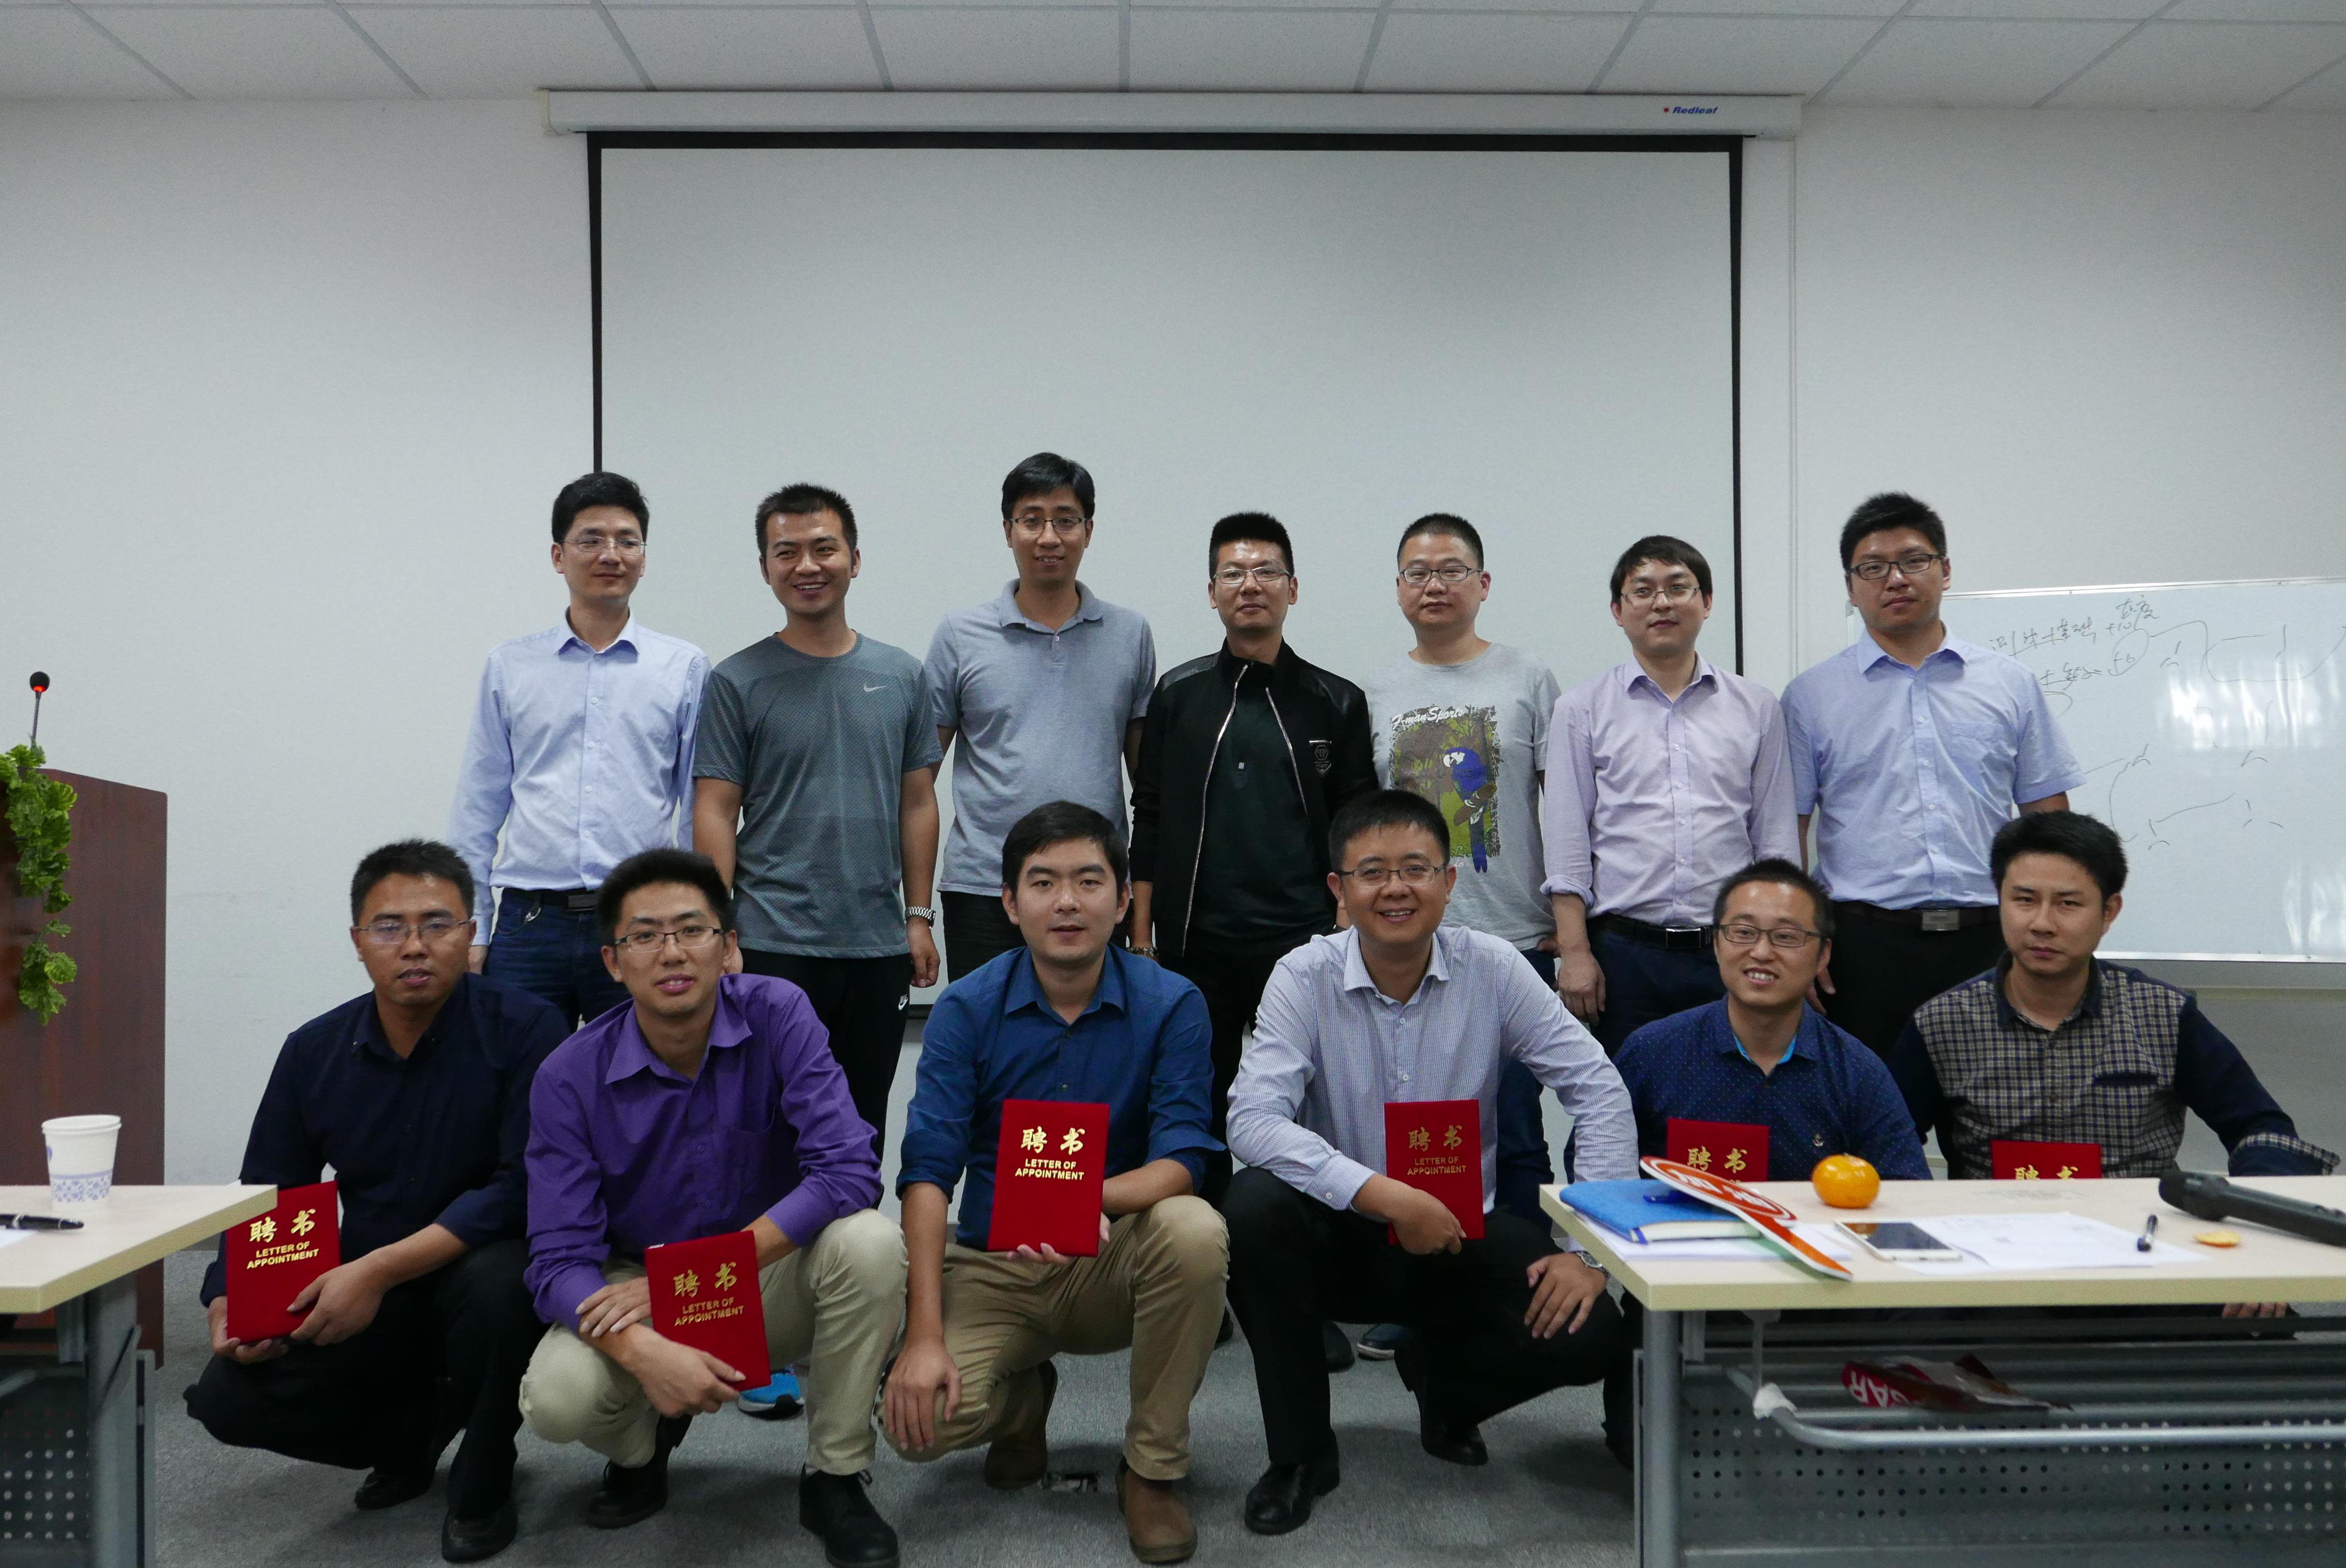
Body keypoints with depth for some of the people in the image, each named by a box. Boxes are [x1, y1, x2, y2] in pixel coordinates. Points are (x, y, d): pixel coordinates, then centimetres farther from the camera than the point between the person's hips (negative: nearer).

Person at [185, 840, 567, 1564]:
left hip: (485, 1270, -4)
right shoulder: (314, 1052, 0)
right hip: (364, 1296, 5)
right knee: (228, 1396, -15)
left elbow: (527, 1189, -24)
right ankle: (412, 1429, 15)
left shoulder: (523, 1030, -17)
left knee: (497, 1277, -37)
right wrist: (229, 1305, -13)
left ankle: (483, 1479, -7)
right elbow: (263, 1201, 6)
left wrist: (379, 1270, -28)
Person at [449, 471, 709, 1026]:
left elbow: (701, 812, 6)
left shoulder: (685, 668, 5)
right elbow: (477, 809, 10)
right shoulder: (509, 666, 9)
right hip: (529, 924, 1)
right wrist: (469, 930, 5)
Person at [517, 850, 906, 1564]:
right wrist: (643, 1351, -39)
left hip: (768, 1286, 0)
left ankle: (834, 1477, -8)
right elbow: (560, 1258, -19)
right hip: (636, 1295, 0)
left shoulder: (777, 1015, -17)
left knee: (870, 1244, -30)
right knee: (558, 1396, -29)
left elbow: (849, 1172, -26)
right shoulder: (570, 1077, -15)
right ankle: (642, 1443, 11)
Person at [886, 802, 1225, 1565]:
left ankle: (1154, 1467, -9)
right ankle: (1022, 1396, 15)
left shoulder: (1172, 1005, -9)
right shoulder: (966, 1009, -8)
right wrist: (924, 1337, -23)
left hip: (1114, 1266, 0)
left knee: (1193, 1228, -33)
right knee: (922, 1419, -25)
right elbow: (927, 1176, -13)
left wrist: (1090, 1201, -38)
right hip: (992, 1267, 1)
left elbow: (1181, 1164, -16)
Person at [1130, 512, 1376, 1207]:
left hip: (1301, 945, -1)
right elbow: (1148, 826, 10)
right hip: (1194, 948, 1)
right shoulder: (1177, 696, 9)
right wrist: (1141, 940, 4)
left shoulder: (1335, 703, 7)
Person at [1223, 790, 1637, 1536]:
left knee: (1590, 1334, -22)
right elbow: (1253, 1117, -23)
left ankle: (1441, 1380, 15)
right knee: (1254, 1208, -32)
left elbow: (1601, 1094, -7)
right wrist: (1384, 1196, -33)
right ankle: (1300, 1452, -8)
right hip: (1342, 1232, -1)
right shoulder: (1304, 977, -12)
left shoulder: (1494, 969, -7)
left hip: (1462, 1234, 1)